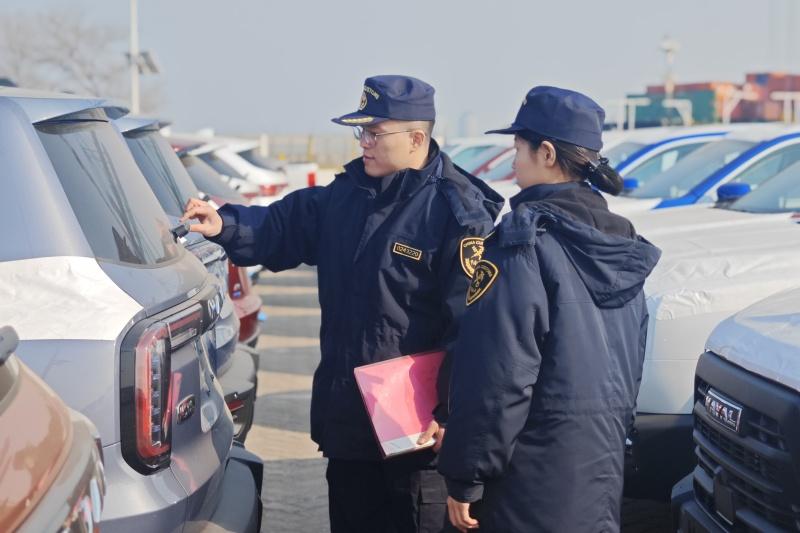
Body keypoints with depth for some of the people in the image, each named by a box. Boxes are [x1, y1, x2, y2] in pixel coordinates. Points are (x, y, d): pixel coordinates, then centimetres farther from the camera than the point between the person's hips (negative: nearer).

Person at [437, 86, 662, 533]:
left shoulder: (525, 237, -15)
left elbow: (497, 376, -19)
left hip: (536, 471, -8)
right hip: (605, 459, 8)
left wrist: (465, 477, -14)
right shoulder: (621, 240, 9)